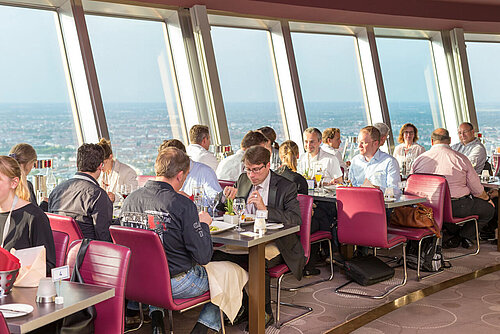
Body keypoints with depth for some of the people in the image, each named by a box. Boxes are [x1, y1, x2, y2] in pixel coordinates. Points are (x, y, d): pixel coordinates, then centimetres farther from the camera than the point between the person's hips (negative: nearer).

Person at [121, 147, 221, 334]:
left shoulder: (130, 199, -6)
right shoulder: (183, 204, -22)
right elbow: (203, 257, -19)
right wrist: (203, 224, -2)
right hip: (177, 285, -5)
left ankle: (155, 316, 21)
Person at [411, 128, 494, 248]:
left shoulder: (419, 159, 1)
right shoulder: (461, 158, -7)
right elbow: (477, 190, -2)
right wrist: (487, 198, 21)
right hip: (457, 207, -5)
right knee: (489, 208, 16)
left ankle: (452, 232, 26)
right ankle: (463, 236, 10)